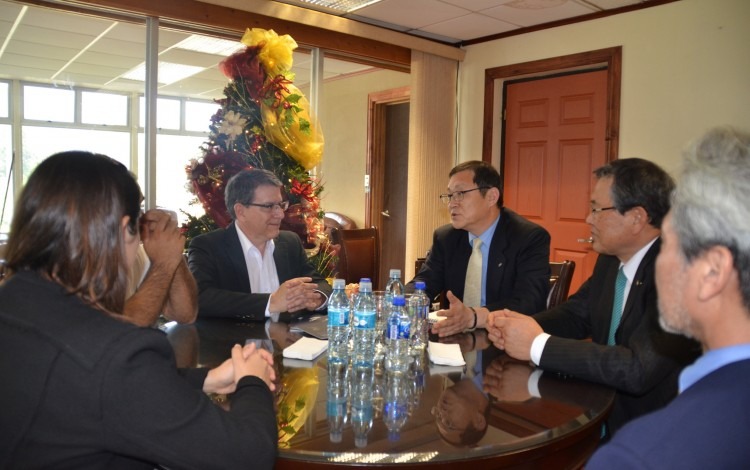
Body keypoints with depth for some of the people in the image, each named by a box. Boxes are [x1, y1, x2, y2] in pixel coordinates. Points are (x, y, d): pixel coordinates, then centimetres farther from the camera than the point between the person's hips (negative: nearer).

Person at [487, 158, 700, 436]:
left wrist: (537, 344, -25)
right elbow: (575, 314, 11)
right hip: (600, 411, 7)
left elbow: (639, 369, -31)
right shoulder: (610, 259, 1)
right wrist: (517, 325, -10)